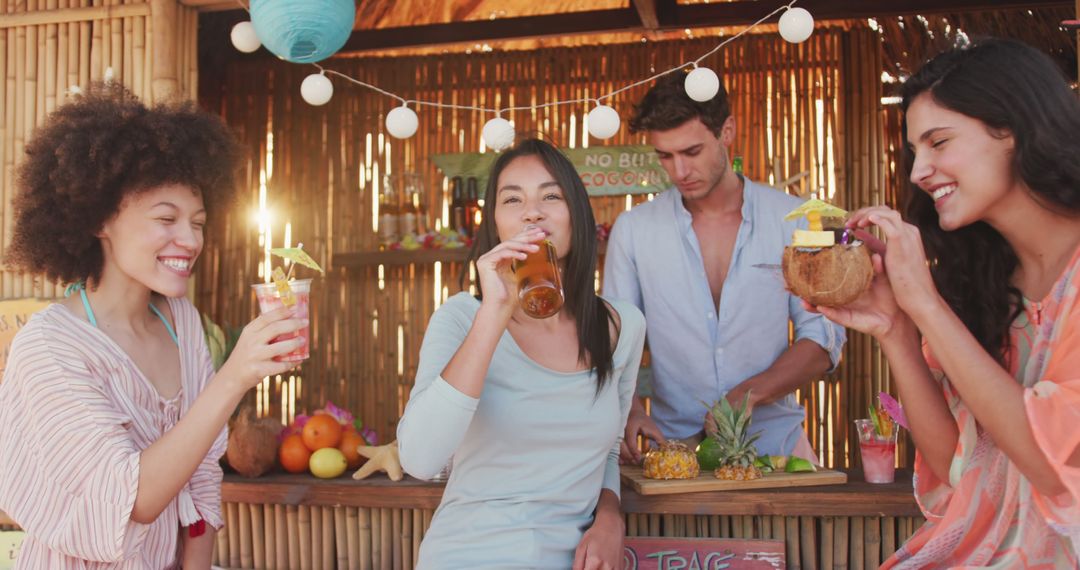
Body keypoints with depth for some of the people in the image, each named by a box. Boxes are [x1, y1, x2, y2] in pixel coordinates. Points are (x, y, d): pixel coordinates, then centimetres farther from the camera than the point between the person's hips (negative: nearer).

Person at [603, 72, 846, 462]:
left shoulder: (792, 219, 4)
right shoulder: (632, 230, 5)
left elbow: (824, 336, 3)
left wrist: (748, 394, -11)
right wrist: (631, 412, -12)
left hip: (774, 441, 0)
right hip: (675, 445, 1)